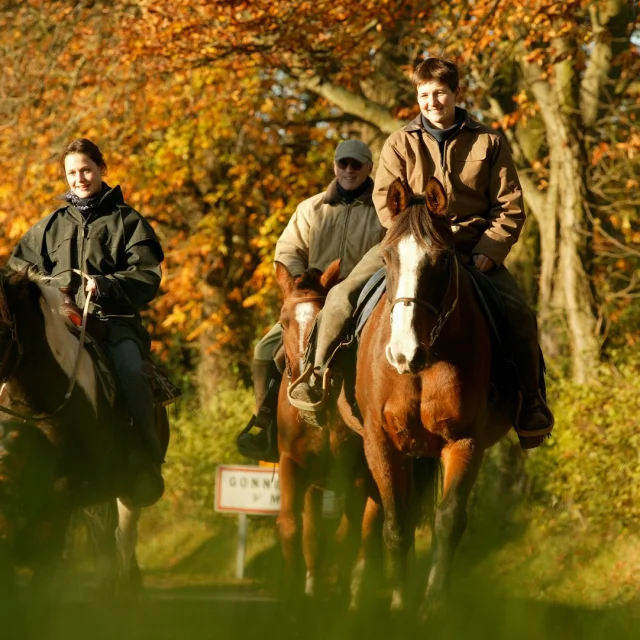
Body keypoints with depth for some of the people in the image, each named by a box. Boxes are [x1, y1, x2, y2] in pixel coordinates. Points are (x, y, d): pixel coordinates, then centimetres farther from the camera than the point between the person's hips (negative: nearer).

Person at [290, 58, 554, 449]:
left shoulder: (489, 143, 5)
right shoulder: (401, 144, 6)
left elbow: (510, 207, 4)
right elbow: (386, 200, 0)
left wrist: (489, 251, -11)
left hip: (472, 248, 0)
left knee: (520, 314, -19)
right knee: (342, 296, -19)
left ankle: (531, 404, -4)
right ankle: (315, 376, -4)